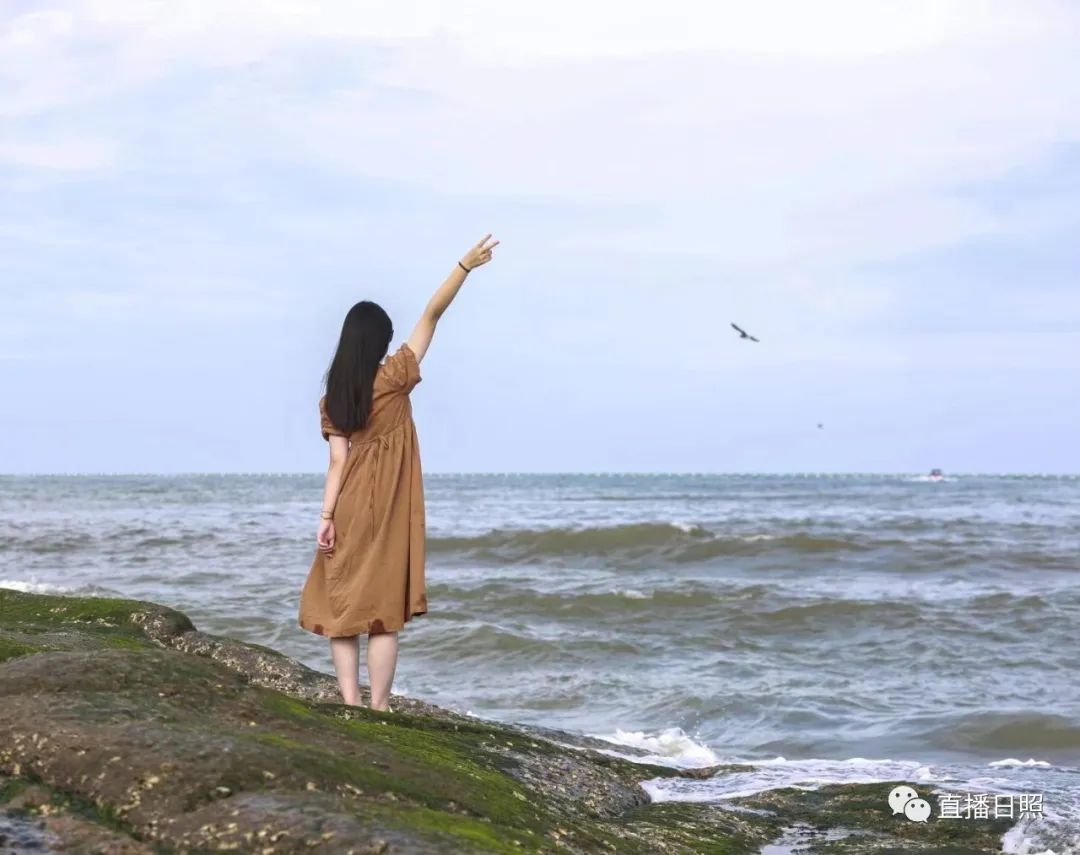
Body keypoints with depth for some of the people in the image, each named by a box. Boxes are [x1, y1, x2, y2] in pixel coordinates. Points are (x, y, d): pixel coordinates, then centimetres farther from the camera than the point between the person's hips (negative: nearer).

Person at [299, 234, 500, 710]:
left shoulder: (333, 397, 1)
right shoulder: (394, 378, -7)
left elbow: (338, 461, -5)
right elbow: (431, 316, -6)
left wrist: (326, 517, -6)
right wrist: (465, 266, -6)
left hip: (349, 506, 3)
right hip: (388, 509, -2)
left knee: (342, 603, 7)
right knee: (384, 608, 0)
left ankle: (350, 705, 1)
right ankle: (378, 709, 0)